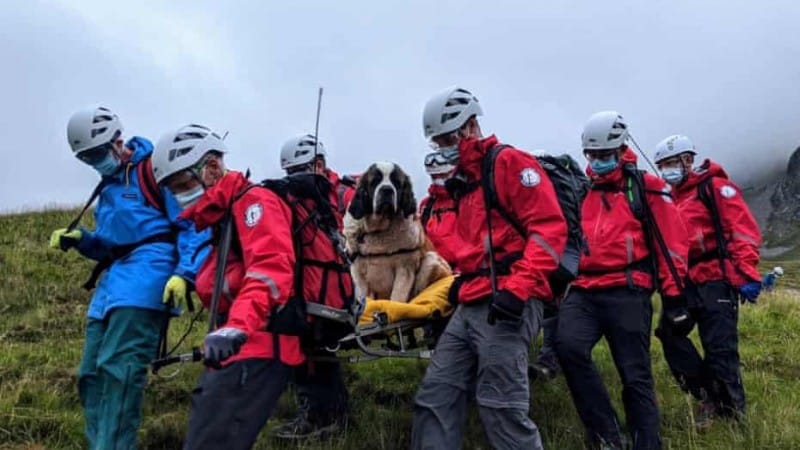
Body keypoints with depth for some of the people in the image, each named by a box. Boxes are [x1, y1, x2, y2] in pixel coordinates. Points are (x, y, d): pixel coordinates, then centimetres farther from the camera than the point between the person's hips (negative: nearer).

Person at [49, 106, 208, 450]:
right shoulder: (109, 186, 24)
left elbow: (192, 224, -8)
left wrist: (184, 273, -21)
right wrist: (81, 240, 10)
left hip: (147, 272, -9)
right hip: (113, 281, 9)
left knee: (117, 368, -19)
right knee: (91, 374, 6)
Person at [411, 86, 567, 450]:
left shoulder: (510, 162, -3)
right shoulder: (463, 182, 24)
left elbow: (549, 228, -13)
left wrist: (517, 287, -21)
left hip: (507, 304, -9)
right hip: (469, 307, 9)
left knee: (501, 409, -9)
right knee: (434, 400, 8)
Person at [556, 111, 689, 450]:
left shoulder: (646, 188, 5)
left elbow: (672, 242, 3)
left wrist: (673, 293, -2)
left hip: (627, 292, -3)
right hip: (583, 291, 3)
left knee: (635, 376, -1)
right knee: (568, 346, -24)